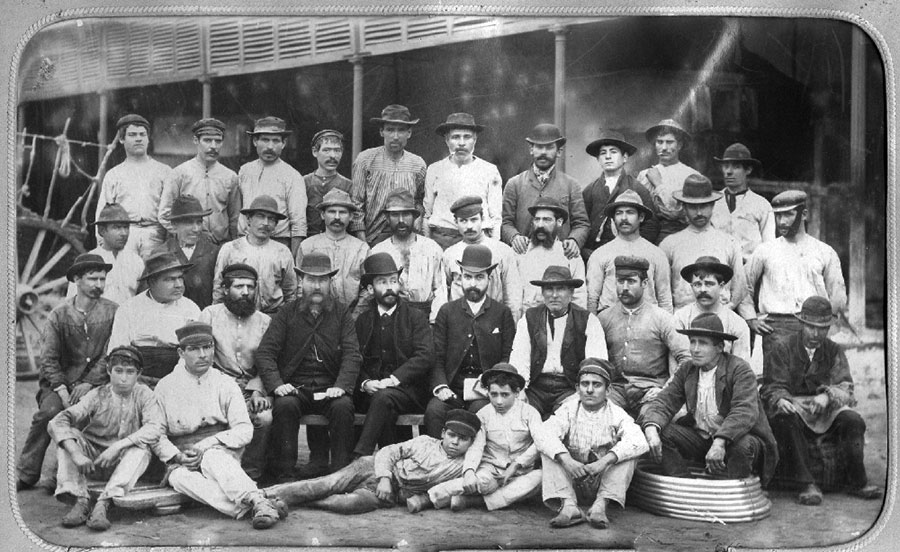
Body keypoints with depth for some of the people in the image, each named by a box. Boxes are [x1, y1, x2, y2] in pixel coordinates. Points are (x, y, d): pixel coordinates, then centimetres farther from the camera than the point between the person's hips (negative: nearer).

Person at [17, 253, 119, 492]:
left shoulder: (112, 312, 0)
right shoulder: (59, 314, 2)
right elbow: (48, 358, 1)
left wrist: (88, 383, -13)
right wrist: (62, 390, -12)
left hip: (94, 383, -1)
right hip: (59, 381, 1)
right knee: (49, 412, -25)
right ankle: (25, 474, -12)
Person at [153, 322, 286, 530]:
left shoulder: (226, 384, 7)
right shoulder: (166, 386, 9)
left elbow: (244, 430, -1)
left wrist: (207, 444, -15)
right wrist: (177, 456, -12)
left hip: (221, 452, -1)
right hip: (181, 460, 1)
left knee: (212, 458, -36)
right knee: (180, 477, -34)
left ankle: (257, 501, -55)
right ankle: (247, 508, -50)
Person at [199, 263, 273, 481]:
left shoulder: (264, 321, 12)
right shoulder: (210, 314, 7)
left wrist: (257, 390, -9)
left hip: (253, 387, 2)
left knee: (266, 418, -28)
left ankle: (251, 473, -7)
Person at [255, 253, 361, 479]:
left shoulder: (342, 313, 9)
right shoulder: (286, 314, 8)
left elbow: (352, 354, 0)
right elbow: (264, 352, 1)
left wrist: (341, 386, -17)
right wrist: (276, 384, -17)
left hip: (330, 389, 0)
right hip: (294, 387, 0)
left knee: (343, 406, -30)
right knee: (284, 406, -30)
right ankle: (284, 475, -21)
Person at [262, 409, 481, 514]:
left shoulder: (463, 466, 2)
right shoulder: (425, 442, 2)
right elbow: (388, 452, 2)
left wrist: (422, 499, -8)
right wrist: (384, 478, -15)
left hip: (397, 495, 0)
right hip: (376, 469, 1)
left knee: (354, 502, -31)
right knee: (328, 484, -20)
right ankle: (269, 494, -18)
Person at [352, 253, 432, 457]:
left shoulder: (417, 317, 7)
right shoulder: (362, 321, 16)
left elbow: (424, 357, -6)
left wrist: (393, 379, -18)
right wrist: (365, 382, -11)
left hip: (408, 389, -2)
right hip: (371, 390, 2)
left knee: (384, 397, -34)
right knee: (382, 404, -32)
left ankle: (360, 457, -36)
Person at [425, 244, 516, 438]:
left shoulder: (503, 313, 12)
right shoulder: (447, 312, 14)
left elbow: (508, 356, 6)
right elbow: (437, 357, 9)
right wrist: (440, 386, -9)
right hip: (452, 386, 1)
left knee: (479, 411, -33)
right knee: (433, 411, -28)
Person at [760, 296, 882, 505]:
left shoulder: (834, 351, 11)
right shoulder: (782, 349, 3)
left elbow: (845, 388, 0)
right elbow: (773, 387, -2)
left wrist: (828, 396, -24)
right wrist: (781, 400, -27)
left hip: (826, 412, 3)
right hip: (793, 409, -2)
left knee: (853, 420, -26)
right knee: (785, 418, -36)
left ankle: (856, 482, -13)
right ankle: (806, 484, -32)